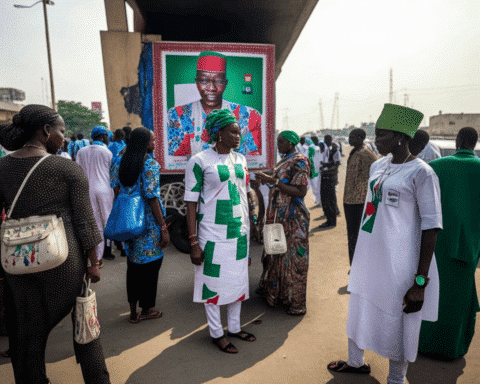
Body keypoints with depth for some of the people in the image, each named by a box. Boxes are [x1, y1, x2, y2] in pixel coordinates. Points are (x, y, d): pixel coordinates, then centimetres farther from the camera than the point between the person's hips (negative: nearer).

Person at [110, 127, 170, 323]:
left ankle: (133, 311, 26)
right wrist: (164, 228, -15)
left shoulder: (119, 164, 5)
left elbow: (116, 192, 8)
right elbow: (152, 198, -18)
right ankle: (146, 309, 23)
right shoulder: (151, 165, -15)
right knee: (150, 263, 9)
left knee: (133, 263, 16)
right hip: (148, 223, -6)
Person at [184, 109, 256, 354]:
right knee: (213, 283, 6)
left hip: (239, 231, 6)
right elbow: (191, 203, -12)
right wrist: (194, 243, -15)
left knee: (238, 279, 15)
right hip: (213, 233, -6)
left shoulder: (240, 159, 7)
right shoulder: (199, 161, -11)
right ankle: (216, 333, 25)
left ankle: (234, 327, 34)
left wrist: (249, 227, 13)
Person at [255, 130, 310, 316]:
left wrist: (274, 181, -24)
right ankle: (274, 291, 34)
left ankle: (296, 302, 13)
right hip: (278, 216, 9)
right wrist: (266, 179, 7)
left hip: (293, 218, -8)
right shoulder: (284, 161, 13)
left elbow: (301, 192, -21)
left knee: (292, 257, 0)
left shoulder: (299, 162, -13)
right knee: (277, 253, 17)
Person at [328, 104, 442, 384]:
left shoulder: (421, 173, -16)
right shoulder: (378, 166, 6)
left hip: (399, 264, -7)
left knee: (397, 322, 9)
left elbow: (431, 228, -17)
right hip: (368, 258, 8)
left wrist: (421, 282, -18)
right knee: (360, 309, 22)